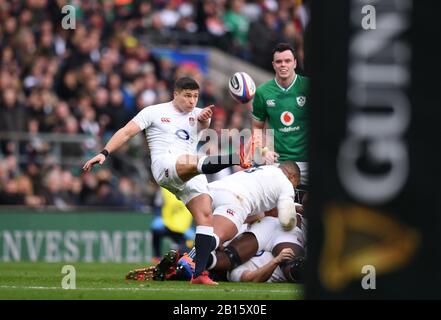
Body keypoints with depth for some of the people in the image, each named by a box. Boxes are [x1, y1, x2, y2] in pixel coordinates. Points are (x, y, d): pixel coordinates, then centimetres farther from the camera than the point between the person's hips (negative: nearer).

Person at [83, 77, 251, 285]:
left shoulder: (197, 115, 20)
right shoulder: (154, 112, 12)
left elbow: (204, 123, -5)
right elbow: (127, 132, 7)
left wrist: (204, 117, -30)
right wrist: (104, 153, -6)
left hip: (192, 176, 5)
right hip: (164, 165, -5)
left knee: (205, 215, -12)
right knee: (193, 162, -36)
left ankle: (199, 273, -14)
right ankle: (235, 157, -67)